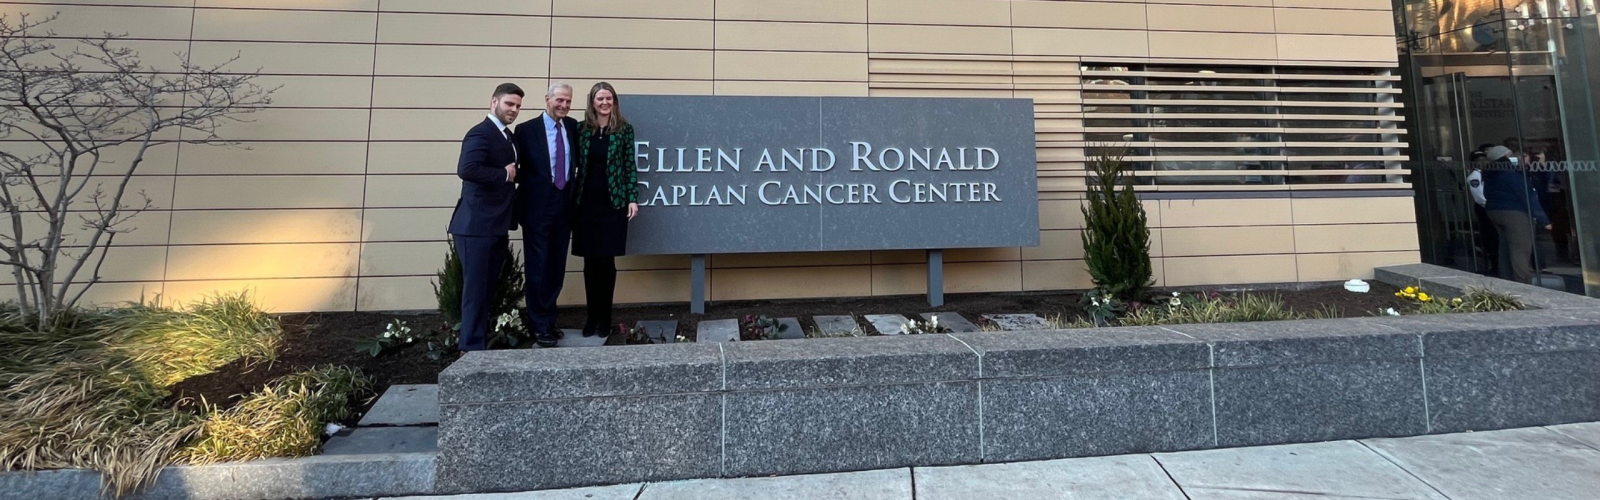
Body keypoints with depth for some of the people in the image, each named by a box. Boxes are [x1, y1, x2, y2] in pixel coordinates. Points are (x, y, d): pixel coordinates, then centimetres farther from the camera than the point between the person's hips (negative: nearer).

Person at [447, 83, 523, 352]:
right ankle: (472, 349, 7)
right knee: (476, 290, -2)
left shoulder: (509, 136, 16)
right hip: (477, 226, -9)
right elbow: (466, 169, -28)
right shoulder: (480, 133, -13)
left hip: (497, 227, 9)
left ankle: (483, 344, 26)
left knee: (489, 289, 15)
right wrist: (505, 175, -19)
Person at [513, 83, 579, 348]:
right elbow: (518, 168, -3)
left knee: (557, 266, 12)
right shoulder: (527, 129, -5)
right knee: (537, 266, 1)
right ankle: (539, 326, 11)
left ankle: (549, 319, 24)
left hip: (564, 204, 5)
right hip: (538, 205, -4)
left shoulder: (573, 126, 8)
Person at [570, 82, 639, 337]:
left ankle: (605, 317, 14)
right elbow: (576, 164, 7)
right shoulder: (582, 129, 7)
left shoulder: (624, 129, 1)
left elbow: (630, 166, 0)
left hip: (613, 202, -2)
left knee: (607, 261, 1)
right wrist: (572, 199, 3)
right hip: (586, 202, 2)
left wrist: (632, 198, -6)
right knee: (590, 262, 6)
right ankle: (592, 316, 17)